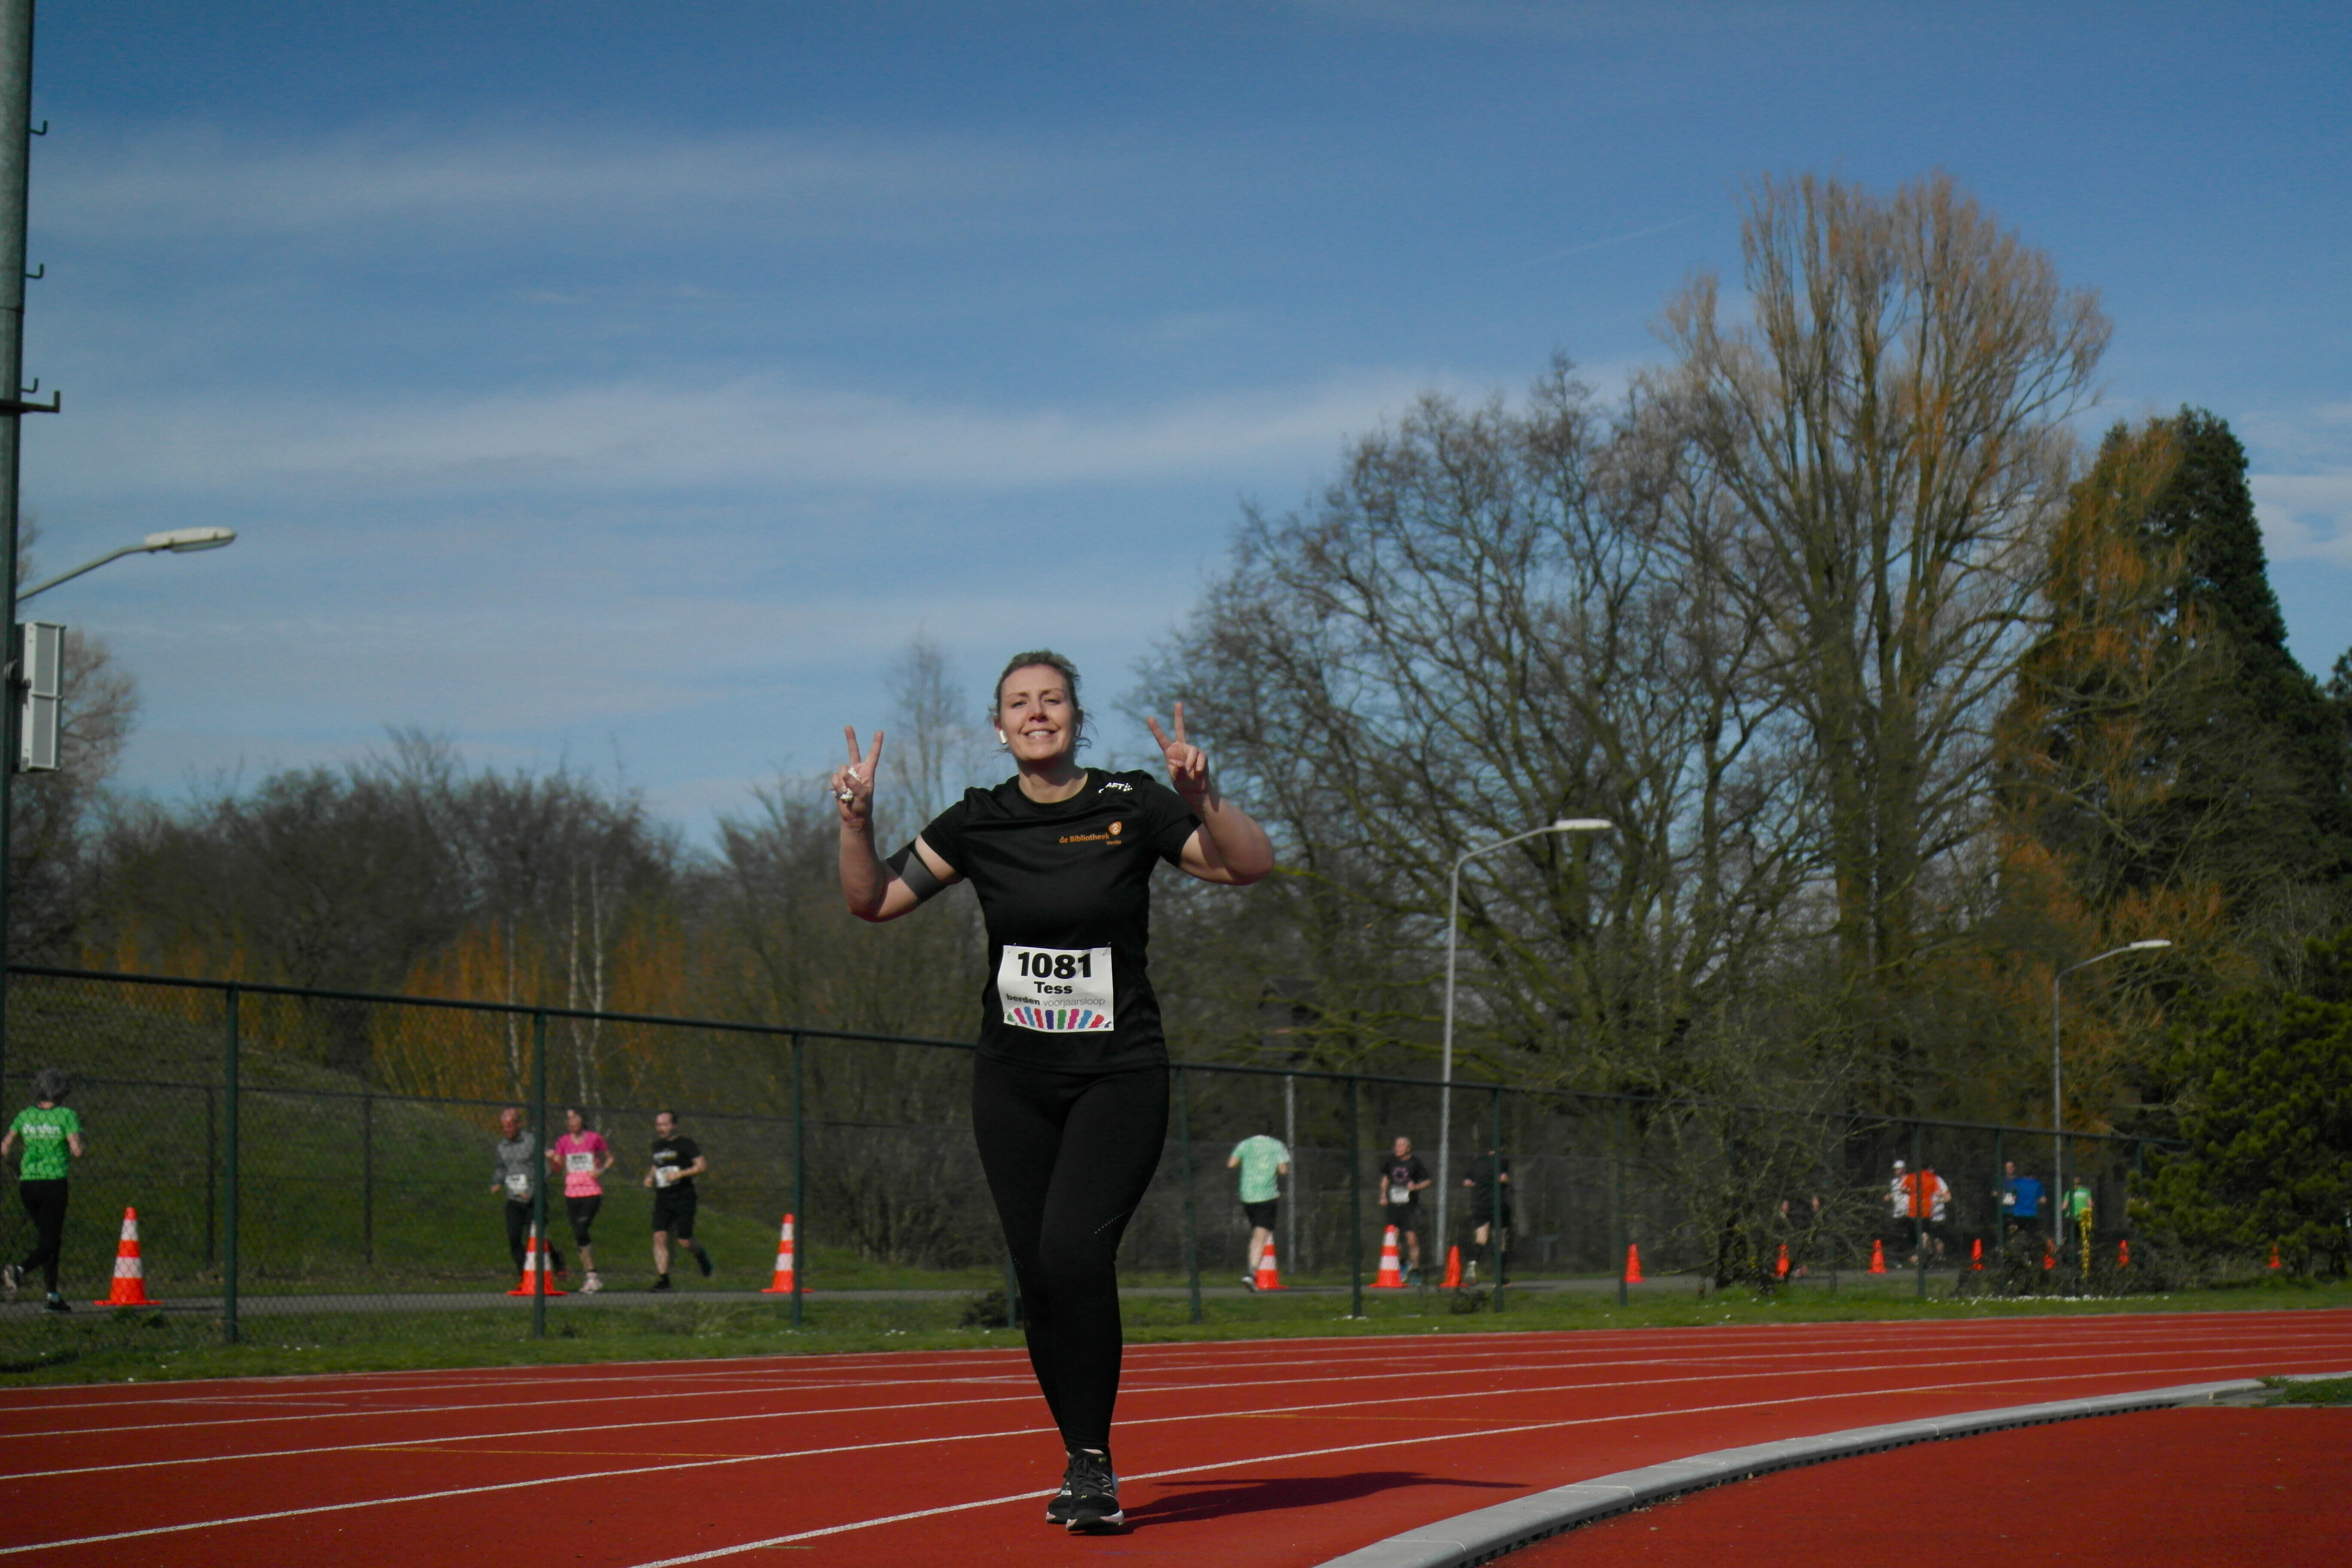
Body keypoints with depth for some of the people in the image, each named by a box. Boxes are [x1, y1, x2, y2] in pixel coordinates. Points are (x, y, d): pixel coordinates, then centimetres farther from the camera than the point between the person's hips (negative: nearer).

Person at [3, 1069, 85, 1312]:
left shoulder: (26, 1115, 6)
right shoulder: (66, 1115, -7)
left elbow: (5, 1149, 5)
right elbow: (77, 1150, -14)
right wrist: (83, 1148, 7)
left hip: (27, 1184, 5)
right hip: (54, 1183, -5)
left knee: (48, 1238, 16)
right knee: (49, 1243, -3)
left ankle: (53, 1296, 13)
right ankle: (19, 1271, -32)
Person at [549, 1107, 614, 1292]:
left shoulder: (595, 1138, 0)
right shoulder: (564, 1142, 9)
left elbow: (610, 1158, 11)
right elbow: (557, 1168, 11)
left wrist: (601, 1170, -7)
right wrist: (551, 1159, -10)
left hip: (592, 1193, -5)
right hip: (572, 1194, 5)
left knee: (581, 1233, -18)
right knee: (578, 1236, 4)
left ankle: (592, 1277, -12)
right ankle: (591, 1275, 13)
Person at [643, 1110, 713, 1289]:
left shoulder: (686, 1144, -4)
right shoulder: (657, 1146, 16)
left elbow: (702, 1165, -11)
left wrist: (680, 1174, -20)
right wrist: (650, 1177, 11)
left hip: (684, 1198, -5)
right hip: (662, 1199, 5)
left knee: (684, 1241, -5)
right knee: (660, 1237, -10)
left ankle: (701, 1254, 29)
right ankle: (663, 1278, -8)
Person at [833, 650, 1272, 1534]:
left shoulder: (1131, 808, -3)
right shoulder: (978, 824, 5)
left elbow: (1251, 865, -8)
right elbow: (872, 902, 8)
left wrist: (1204, 800, -24)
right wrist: (856, 820, -8)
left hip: (1119, 1074, -3)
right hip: (1014, 1083, 3)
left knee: (1074, 1250, -21)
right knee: (1038, 1278, 2)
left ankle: (1091, 1460, -10)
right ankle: (1086, 1463, 17)